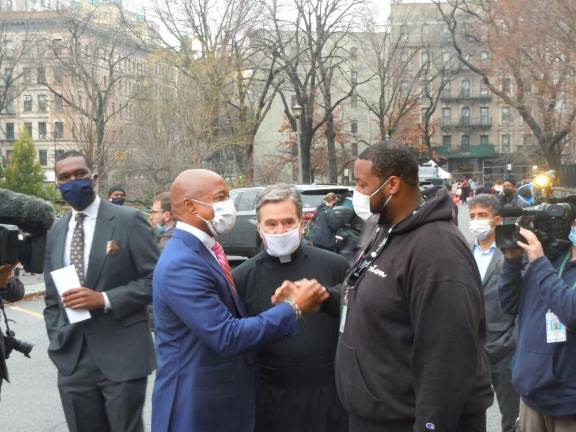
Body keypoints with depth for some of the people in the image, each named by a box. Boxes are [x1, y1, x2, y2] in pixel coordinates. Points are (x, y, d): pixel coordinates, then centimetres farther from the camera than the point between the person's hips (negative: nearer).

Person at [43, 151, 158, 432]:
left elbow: (156, 279, -8)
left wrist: (105, 299, -16)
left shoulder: (128, 221, -3)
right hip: (71, 360, 5)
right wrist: (56, 341, 6)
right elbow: (51, 298, 18)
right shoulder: (55, 233, 13)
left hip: (121, 356, -4)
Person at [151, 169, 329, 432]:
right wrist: (293, 308, -20)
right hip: (196, 404, -9)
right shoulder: (180, 265, -23)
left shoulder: (204, 249, 8)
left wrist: (281, 304, 4)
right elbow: (227, 337, -26)